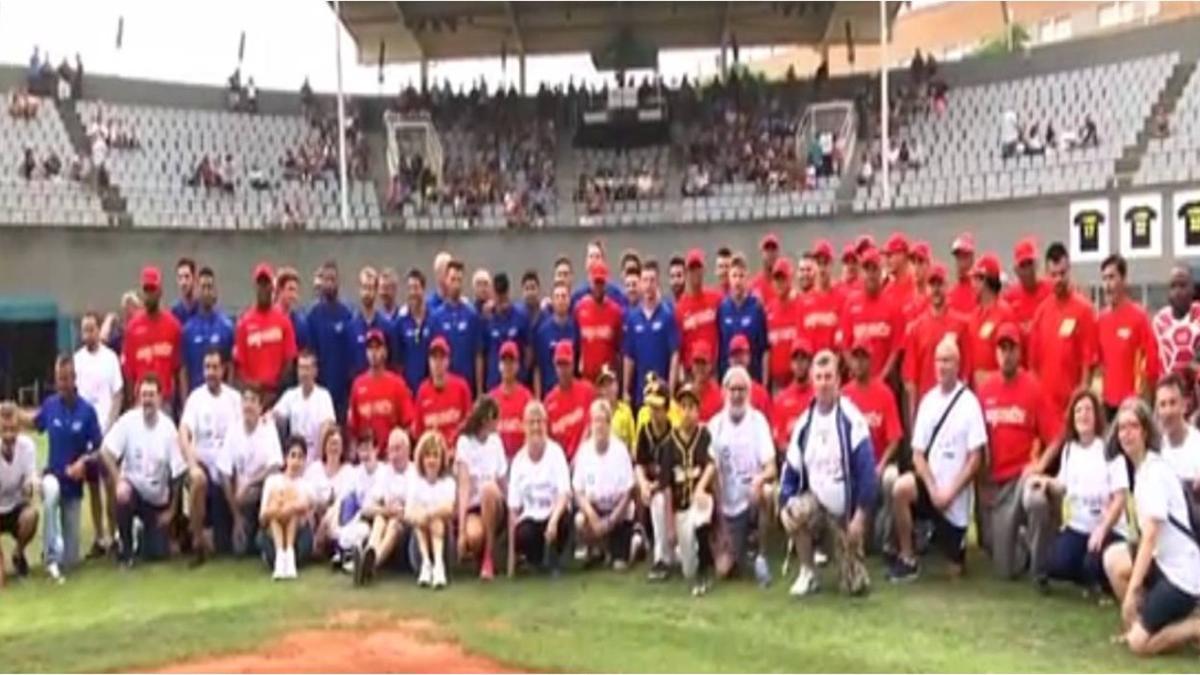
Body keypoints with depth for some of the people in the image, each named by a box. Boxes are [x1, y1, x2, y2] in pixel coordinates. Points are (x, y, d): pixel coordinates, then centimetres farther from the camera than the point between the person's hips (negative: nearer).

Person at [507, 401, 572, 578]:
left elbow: (564, 493, -18)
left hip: (553, 515, -1)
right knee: (522, 535, -31)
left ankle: (554, 560, -2)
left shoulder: (555, 452, -9)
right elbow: (513, 508, -3)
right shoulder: (519, 460, -3)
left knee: (564, 520, -33)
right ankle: (538, 558, 6)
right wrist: (511, 552, -7)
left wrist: (553, 520, -38)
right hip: (530, 518, 1)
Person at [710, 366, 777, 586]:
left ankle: (761, 556, -17)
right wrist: (720, 518, -6)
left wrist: (760, 479, -36)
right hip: (729, 505, 1)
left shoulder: (758, 420, -7)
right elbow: (714, 473, -2)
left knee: (767, 492, -36)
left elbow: (771, 468, -12)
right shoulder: (715, 424, -3)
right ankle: (740, 545, 28)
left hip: (752, 497, -1)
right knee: (723, 569, -8)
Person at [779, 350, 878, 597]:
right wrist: (784, 502, -11)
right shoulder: (804, 422, 1)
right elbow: (791, 468, 5)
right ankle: (808, 573, -9)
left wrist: (861, 514, -21)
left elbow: (866, 470, -18)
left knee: (856, 586, -3)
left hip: (845, 509, -3)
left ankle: (853, 552, 34)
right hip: (816, 500, 3)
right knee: (792, 513, -33)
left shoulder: (851, 419, -15)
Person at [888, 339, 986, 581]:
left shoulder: (969, 402, -10)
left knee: (955, 570, 2)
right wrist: (932, 488, -12)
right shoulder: (927, 400, 2)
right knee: (901, 487, -31)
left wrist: (951, 492, -15)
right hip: (930, 485, 3)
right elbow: (918, 453, 1)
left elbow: (976, 457, -11)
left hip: (956, 496, -3)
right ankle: (907, 559, -14)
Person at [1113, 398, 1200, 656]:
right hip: (1165, 564, 9)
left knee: (1139, 644, -10)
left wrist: (1132, 590, -22)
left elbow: (1150, 537, -22)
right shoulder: (1141, 468, 9)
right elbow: (1147, 536, 12)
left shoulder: (1155, 471, -18)